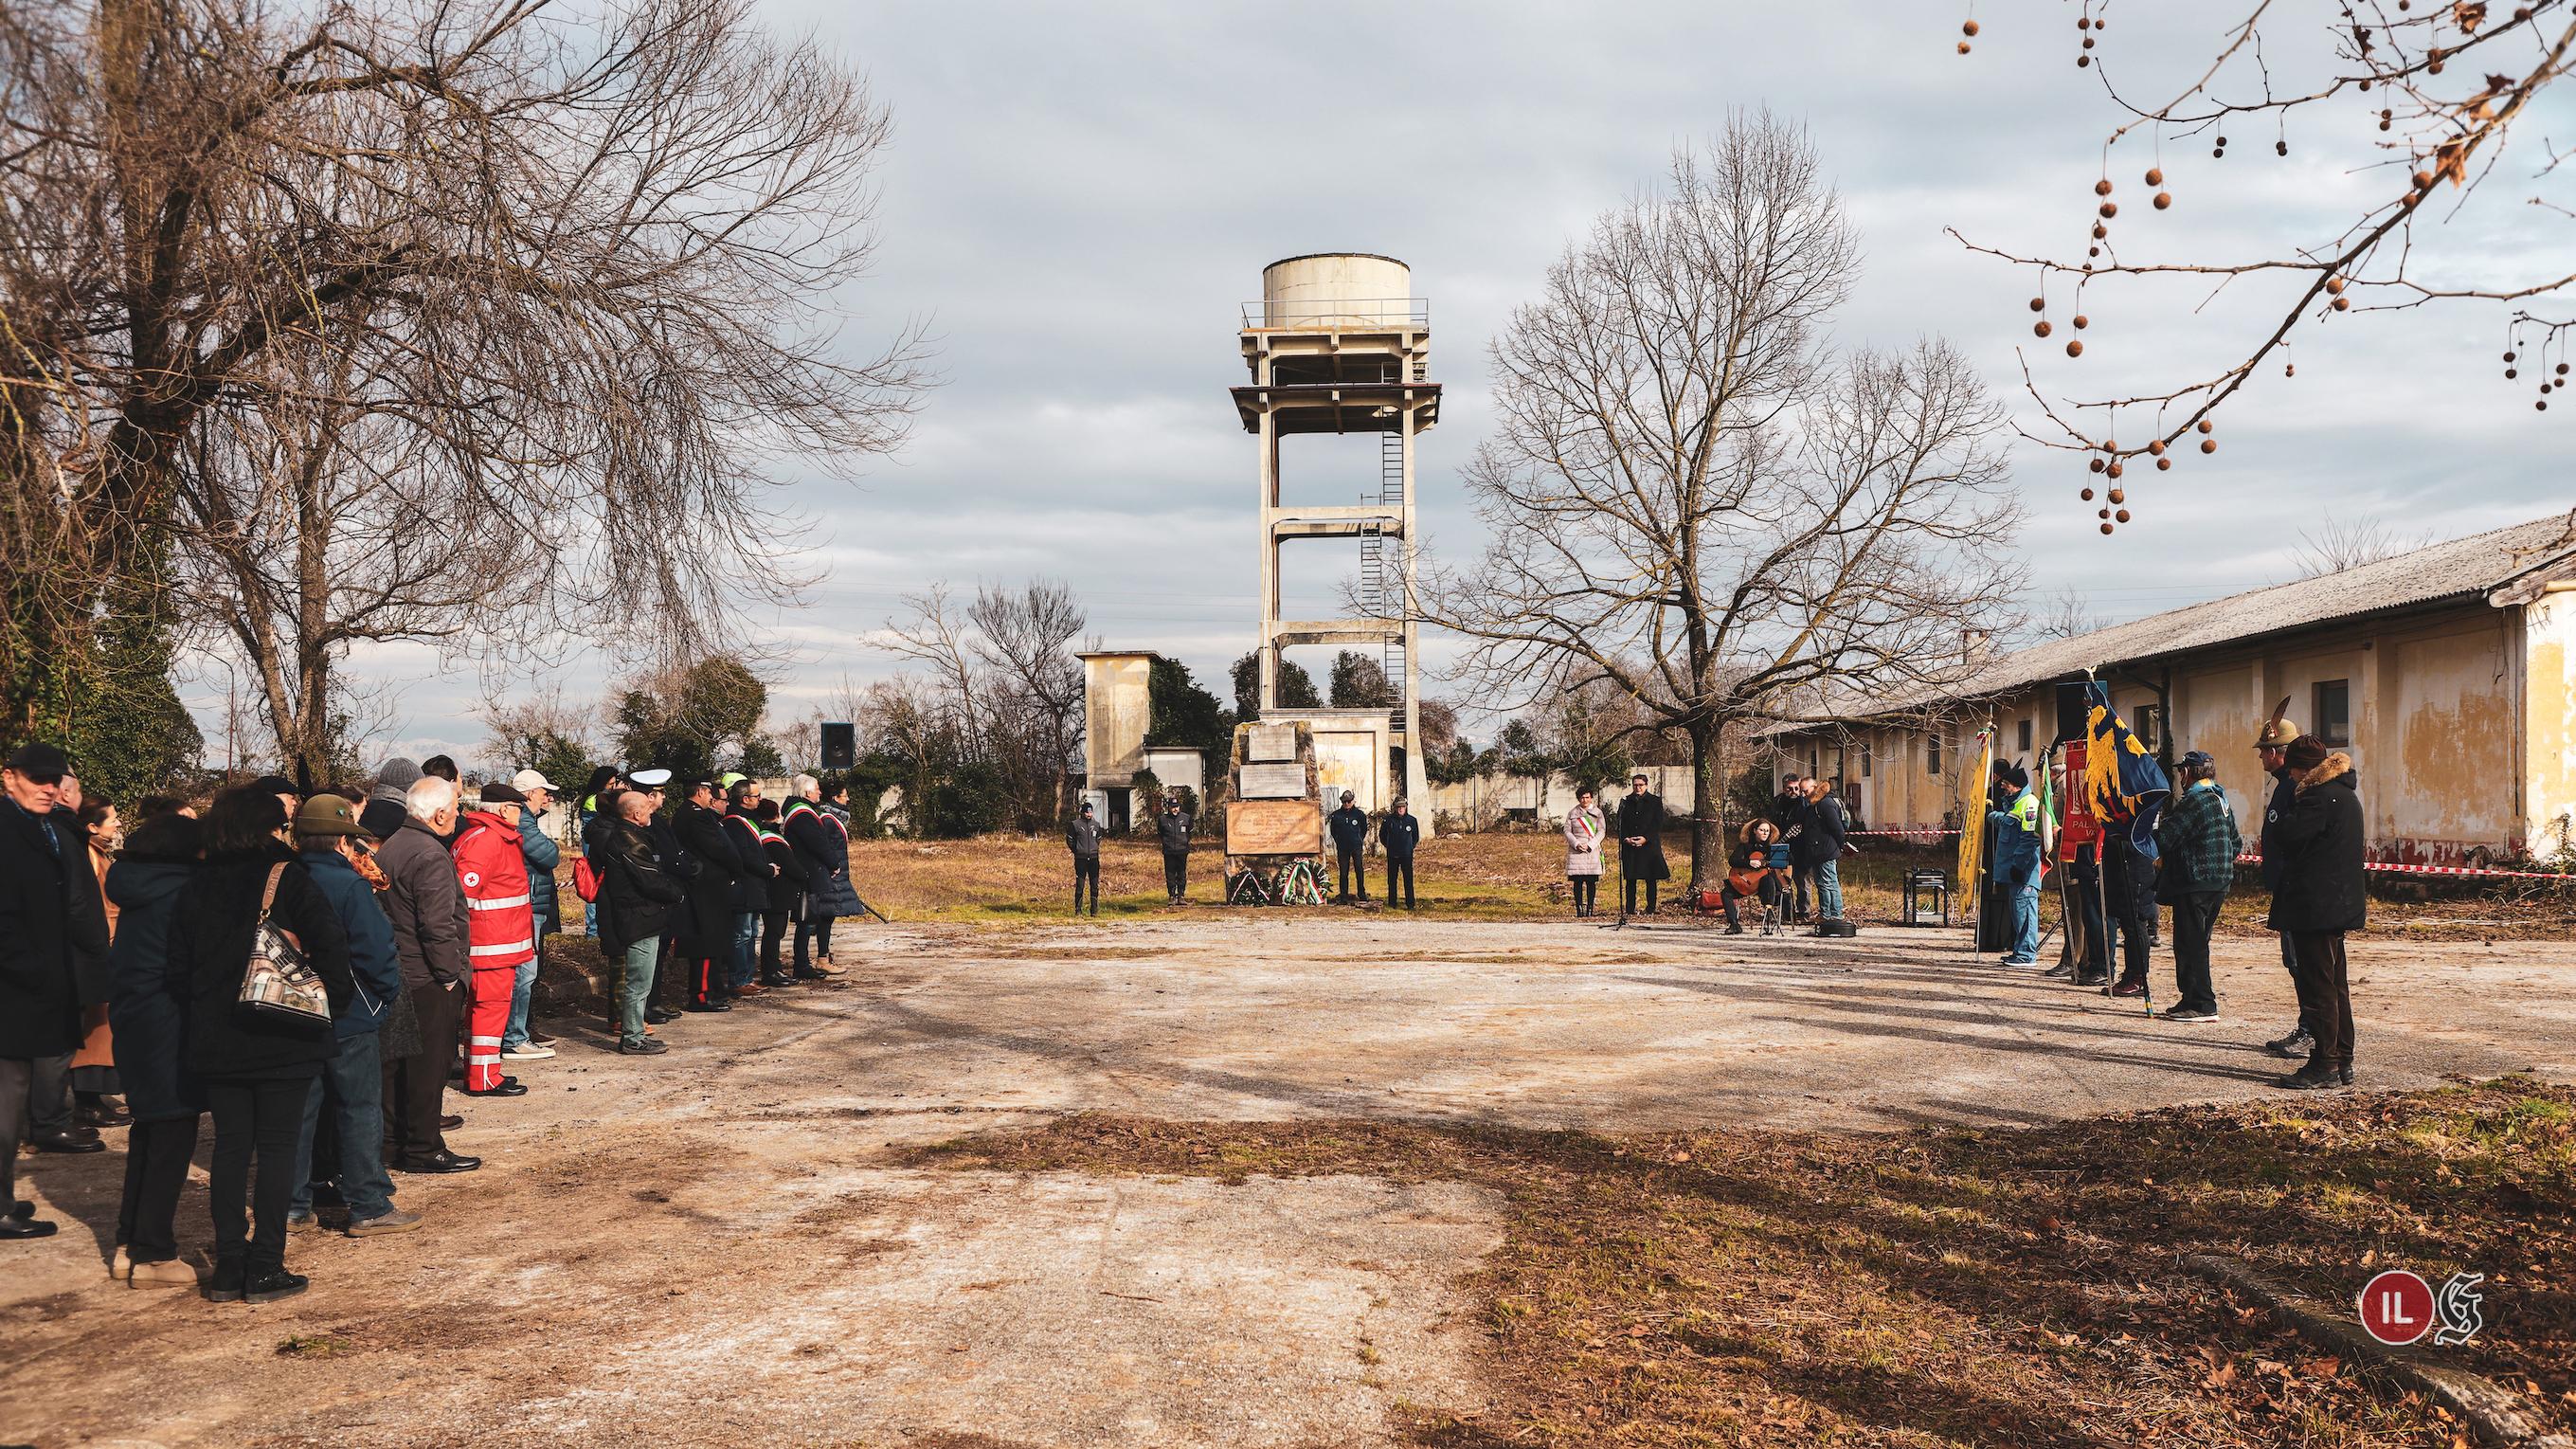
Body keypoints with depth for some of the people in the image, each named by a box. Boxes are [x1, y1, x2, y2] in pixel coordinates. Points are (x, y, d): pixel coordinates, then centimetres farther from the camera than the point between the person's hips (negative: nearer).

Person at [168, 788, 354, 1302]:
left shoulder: (197, 887, 5)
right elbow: (330, 944, -17)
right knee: (277, 1148, 3)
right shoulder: (287, 878, -9)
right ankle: (266, 1269, 4)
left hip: (215, 1041, 4)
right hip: (283, 1039, -4)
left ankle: (228, 1268, 13)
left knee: (230, 1148, 11)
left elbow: (179, 963, 7)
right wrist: (330, 1000, -4)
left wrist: (202, 1020, 17)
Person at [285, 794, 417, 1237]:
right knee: (361, 1111, 1)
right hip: (349, 1018, -6)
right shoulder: (349, 885, -17)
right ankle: (370, 1208, 5)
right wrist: (389, 991, -3)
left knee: (299, 1108, 14)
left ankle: (292, 1203, 21)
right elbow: (376, 949, -19)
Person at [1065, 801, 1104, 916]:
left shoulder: (1096, 824, 9)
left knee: (1095, 885, 3)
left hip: (1094, 858, 3)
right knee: (1080, 885, -4)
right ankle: (1078, 910, 1)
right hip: (1080, 859, -3)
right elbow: (1070, 840, 4)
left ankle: (1094, 910, 8)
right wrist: (1077, 851, 3)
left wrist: (1094, 850, 13)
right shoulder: (1075, 824, -2)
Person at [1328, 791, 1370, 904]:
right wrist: (1339, 841, 10)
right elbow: (1333, 831, 15)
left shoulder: (1359, 814, 1)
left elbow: (1364, 829, 12)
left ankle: (1362, 894, 7)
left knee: (1359, 870, -1)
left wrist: (1360, 840, 9)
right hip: (1342, 848, 1)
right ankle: (1343, 895, 6)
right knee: (1343, 872, 3)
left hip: (1356, 847, -1)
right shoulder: (1336, 815, 4)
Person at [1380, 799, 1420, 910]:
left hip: (1407, 855, 0)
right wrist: (1388, 846, 10)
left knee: (1408, 880, -1)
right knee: (1392, 880, 5)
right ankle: (1391, 903, 12)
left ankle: (1410, 903, 3)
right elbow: (1382, 835, 12)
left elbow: (1416, 837, 16)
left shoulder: (1412, 820, 1)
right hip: (1392, 855, 0)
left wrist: (1411, 847, 9)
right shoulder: (1388, 820, -2)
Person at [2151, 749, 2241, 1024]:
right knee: (2197, 942, 15)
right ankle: (2192, 1001, 20)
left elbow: (2165, 838, -19)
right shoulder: (2221, 799, 16)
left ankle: (2201, 1004, -5)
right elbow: (2234, 842, 23)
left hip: (2194, 882, -10)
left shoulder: (2194, 800, -15)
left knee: (2190, 944, -5)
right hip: (2219, 883, 10)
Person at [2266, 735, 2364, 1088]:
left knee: (2318, 985, -6)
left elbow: (2286, 835, -20)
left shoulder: (2319, 796, -17)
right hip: (2338, 903, 10)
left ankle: (2324, 1065, -3)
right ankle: (2342, 1062, 20)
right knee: (2336, 983, 14)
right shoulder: (2345, 793, 16)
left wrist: (2285, 817, -3)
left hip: (2315, 906, -10)